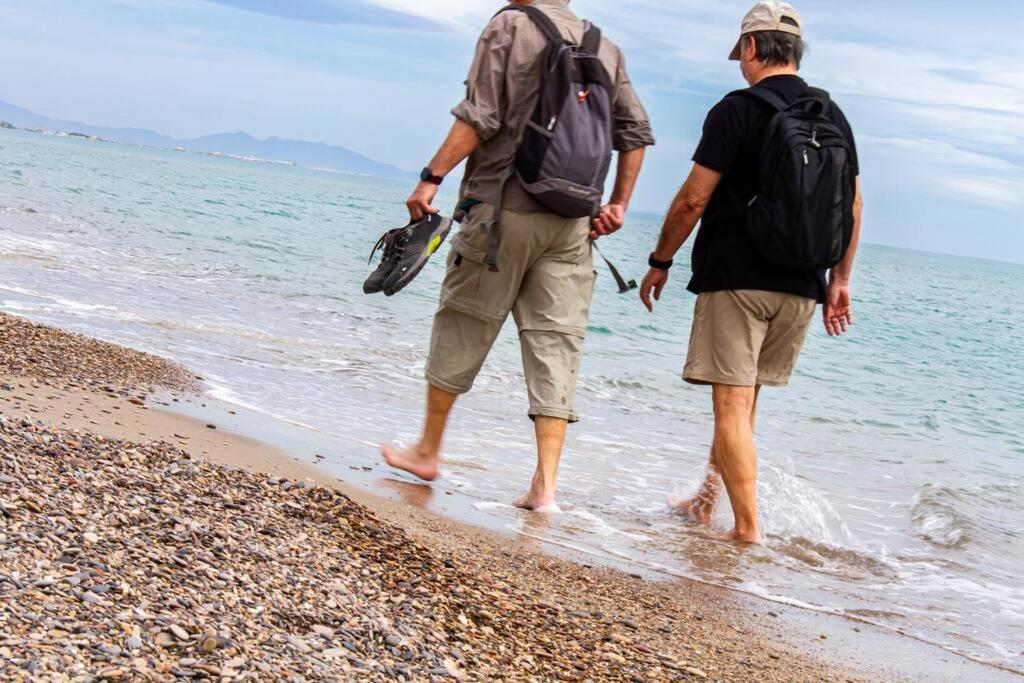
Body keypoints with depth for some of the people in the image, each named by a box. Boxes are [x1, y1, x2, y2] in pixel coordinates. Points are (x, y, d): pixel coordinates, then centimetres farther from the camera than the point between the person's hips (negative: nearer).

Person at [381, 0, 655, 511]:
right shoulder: (606, 48, 15)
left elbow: (478, 119, -10)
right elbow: (636, 134, 14)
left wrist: (432, 177, -8)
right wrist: (618, 205, 17)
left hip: (502, 208, -4)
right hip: (572, 223, 4)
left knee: (462, 329, 9)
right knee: (557, 341, 3)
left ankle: (428, 451, 22)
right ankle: (545, 485, -1)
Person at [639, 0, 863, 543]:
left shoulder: (738, 110, -8)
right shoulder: (834, 116, 10)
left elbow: (693, 199, -11)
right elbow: (853, 208, 12)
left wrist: (660, 262, 1)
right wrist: (840, 282, 19)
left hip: (736, 279, -6)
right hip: (802, 287, 6)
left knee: (732, 403, -3)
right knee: (742, 397, 18)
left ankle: (748, 528, -6)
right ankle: (707, 499, 27)